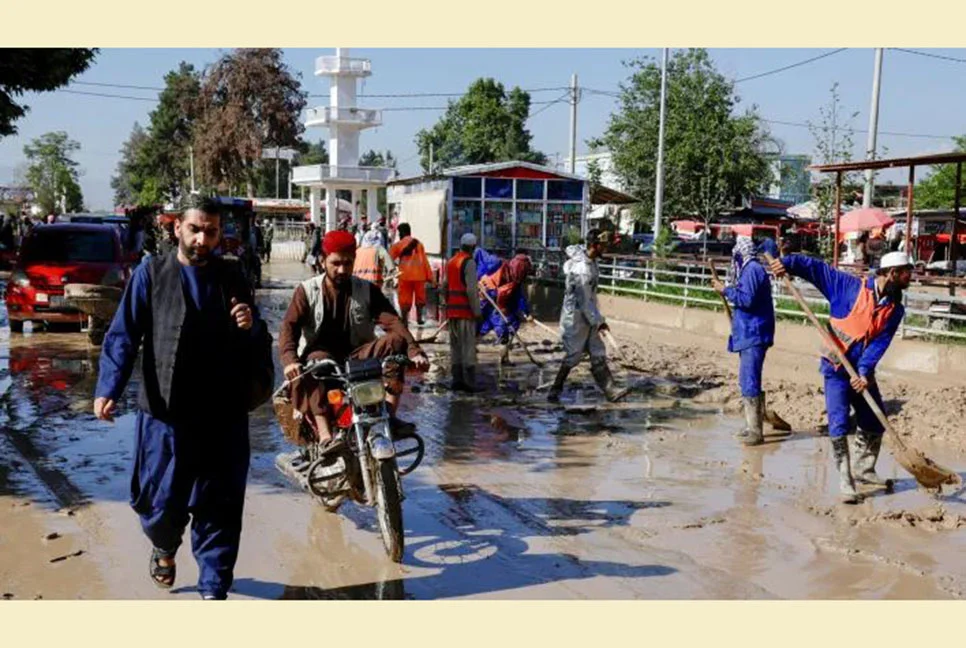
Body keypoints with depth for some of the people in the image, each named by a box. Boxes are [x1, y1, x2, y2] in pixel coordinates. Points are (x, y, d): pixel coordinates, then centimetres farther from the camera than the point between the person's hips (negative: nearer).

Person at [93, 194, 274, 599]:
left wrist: (250, 327, -10)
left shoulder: (232, 279, 8)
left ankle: (214, 587, 23)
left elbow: (259, 345, 13)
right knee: (159, 501, 8)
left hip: (223, 417, 2)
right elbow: (123, 337, -4)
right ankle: (165, 548, 42)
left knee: (218, 508, 7)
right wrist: (108, 389, -17)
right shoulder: (151, 274, 1)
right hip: (165, 414, -1)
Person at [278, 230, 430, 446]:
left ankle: (390, 415, -26)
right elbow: (289, 326, -12)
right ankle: (325, 437, -47)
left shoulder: (367, 291, 4)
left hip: (356, 356, 2)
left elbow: (392, 322, -10)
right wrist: (290, 360, -34)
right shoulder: (307, 291, 0)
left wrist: (414, 351, -28)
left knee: (394, 341, -22)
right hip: (320, 354, -2)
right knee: (316, 362, -37)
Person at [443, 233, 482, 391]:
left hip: (452, 311, 8)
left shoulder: (450, 262, 13)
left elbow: (444, 287, 14)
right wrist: (477, 311, -13)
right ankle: (469, 382, -7)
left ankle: (457, 380, 12)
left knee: (455, 346, 11)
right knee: (468, 346, -6)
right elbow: (471, 289, -17)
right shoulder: (469, 262, -11)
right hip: (466, 311, -8)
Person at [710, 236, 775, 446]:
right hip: (749, 334, 11)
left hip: (753, 336, -11)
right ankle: (752, 426, 24)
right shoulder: (749, 269, 17)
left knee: (749, 382, -10)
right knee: (748, 381, 16)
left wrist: (725, 289, -16)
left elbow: (747, 299, -22)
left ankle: (755, 432, -7)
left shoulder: (752, 270, -15)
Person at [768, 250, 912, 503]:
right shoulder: (851, 286, -10)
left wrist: (865, 372, -23)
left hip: (863, 371, 5)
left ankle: (863, 469, 34)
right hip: (837, 368, -5)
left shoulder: (895, 309, 0)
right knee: (839, 424, -11)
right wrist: (787, 262, -24)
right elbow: (816, 268, -10)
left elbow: (880, 343, -11)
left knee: (874, 424, 13)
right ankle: (845, 481, -3)